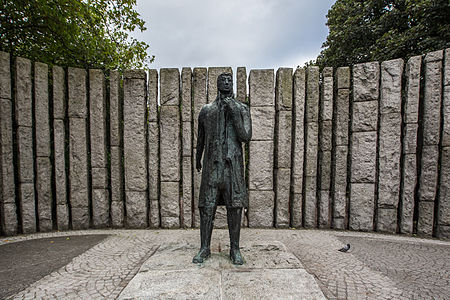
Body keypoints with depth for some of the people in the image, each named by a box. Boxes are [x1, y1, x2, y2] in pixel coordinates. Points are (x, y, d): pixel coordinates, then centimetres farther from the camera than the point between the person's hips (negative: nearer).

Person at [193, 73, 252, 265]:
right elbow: (200, 138, 20)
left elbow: (246, 137, -7)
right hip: (212, 164, 1)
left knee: (234, 207, 2)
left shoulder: (242, 109, 6)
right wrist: (197, 160, 26)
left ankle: (235, 249, 19)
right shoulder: (206, 110, 11)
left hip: (233, 164, -1)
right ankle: (205, 248, 19)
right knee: (207, 207, 3)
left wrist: (235, 113, -13)